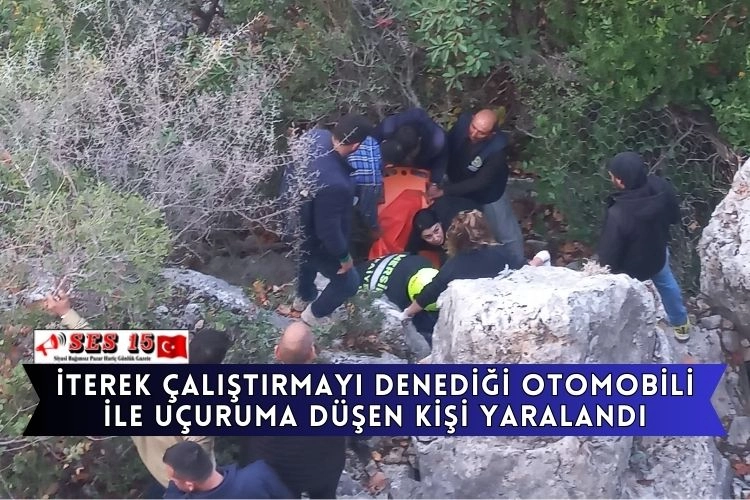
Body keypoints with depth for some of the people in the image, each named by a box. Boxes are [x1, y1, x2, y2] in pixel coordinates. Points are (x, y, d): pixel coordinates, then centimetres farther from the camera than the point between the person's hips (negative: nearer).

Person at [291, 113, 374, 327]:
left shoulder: (316, 136, -23)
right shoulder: (334, 184, -46)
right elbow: (328, 231, -32)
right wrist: (344, 256, -14)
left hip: (293, 218, 8)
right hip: (314, 239, -8)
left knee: (307, 258, 40)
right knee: (348, 283, 21)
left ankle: (303, 298, 68)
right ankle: (313, 316, 45)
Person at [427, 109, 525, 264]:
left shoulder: (498, 147, -38)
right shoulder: (463, 121, -28)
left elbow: (480, 182, -33)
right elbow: (445, 147, -12)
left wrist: (444, 191, -36)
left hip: (489, 193, -4)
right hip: (460, 188, 4)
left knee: (508, 236, 12)